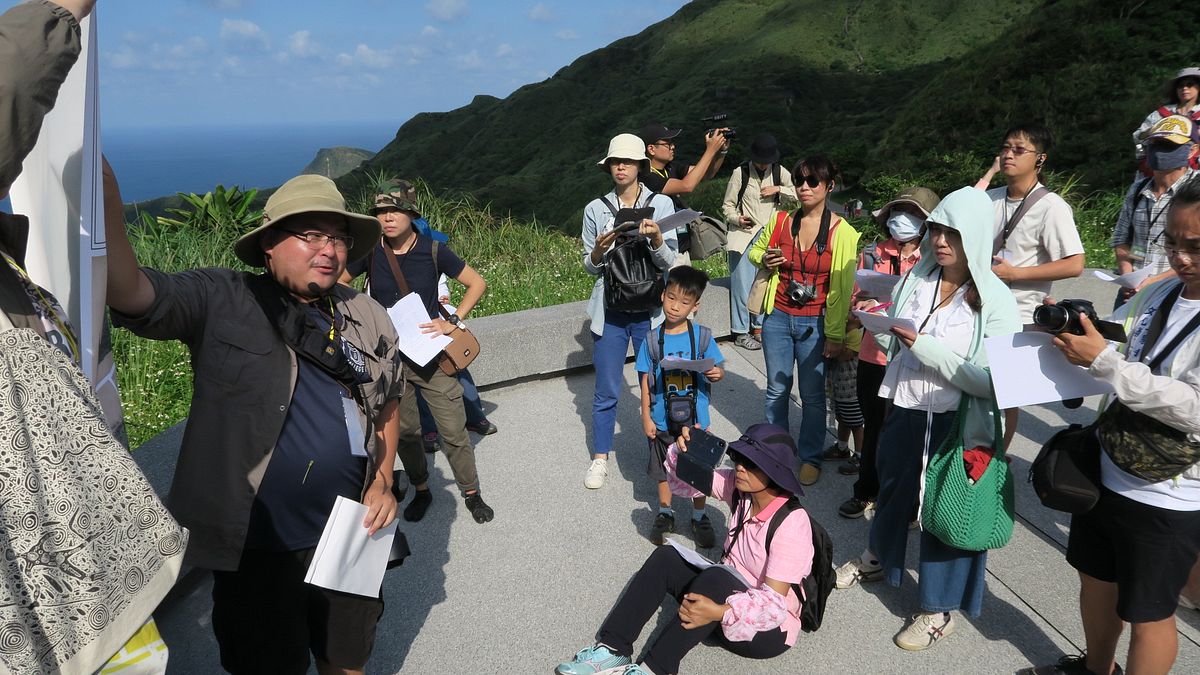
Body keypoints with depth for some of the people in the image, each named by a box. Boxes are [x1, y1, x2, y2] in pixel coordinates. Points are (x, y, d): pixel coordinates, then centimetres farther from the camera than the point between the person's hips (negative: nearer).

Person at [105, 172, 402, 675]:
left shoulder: (370, 320, 1)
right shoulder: (220, 303, -11)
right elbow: (132, 294, -28)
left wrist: (383, 483, 4)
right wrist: (104, 199, -41)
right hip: (255, 547, -3)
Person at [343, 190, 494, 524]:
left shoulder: (432, 251, -8)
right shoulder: (370, 252, -4)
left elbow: (477, 283, -2)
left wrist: (453, 322, -11)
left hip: (432, 354, -2)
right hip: (389, 358, 2)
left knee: (453, 430, -1)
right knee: (404, 431, 11)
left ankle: (471, 493, 18)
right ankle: (421, 490, 32)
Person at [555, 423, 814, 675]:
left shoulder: (792, 523, -26)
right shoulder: (739, 487, -6)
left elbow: (775, 601, -30)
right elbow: (684, 481, 1)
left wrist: (720, 612, -45)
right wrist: (685, 453, -21)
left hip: (770, 628, -7)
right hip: (729, 592, 7)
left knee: (714, 578, -35)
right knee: (665, 558, -11)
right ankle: (613, 650, -15)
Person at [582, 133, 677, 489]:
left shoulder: (661, 204, -1)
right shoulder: (596, 209, 2)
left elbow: (668, 262, -5)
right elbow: (590, 267, 5)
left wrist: (656, 238, -26)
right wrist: (600, 250, -17)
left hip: (649, 311, 0)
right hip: (610, 311, 1)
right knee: (606, 391, 8)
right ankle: (600, 458, 24)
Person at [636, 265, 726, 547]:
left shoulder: (702, 336, -9)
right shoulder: (652, 339, -8)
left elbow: (718, 369, -2)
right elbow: (645, 380, -2)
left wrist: (717, 373, -26)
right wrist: (646, 417, -4)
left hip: (695, 418, 0)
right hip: (662, 420, 1)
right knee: (664, 470, 17)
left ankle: (699, 516, 34)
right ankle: (665, 514, 38)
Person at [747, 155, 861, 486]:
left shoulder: (842, 232, -8)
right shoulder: (781, 221, 0)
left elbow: (842, 289, -8)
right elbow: (755, 250, 19)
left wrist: (835, 335, -9)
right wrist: (764, 259, -5)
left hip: (815, 322, -3)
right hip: (778, 318, 3)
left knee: (812, 395, 7)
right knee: (776, 391, 13)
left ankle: (810, 458, 26)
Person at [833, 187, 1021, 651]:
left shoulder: (995, 300, -15)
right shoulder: (915, 279, -1)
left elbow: (990, 382, -21)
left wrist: (927, 347, -25)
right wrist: (876, 325, -10)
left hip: (956, 423, -5)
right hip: (905, 411, 5)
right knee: (892, 489, 24)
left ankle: (940, 609, 30)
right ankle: (877, 559, 51)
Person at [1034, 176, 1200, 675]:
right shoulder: (1158, 294, 0)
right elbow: (1109, 341, 14)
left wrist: (1102, 361, -29)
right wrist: (1069, 327, -7)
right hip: (1105, 471, 7)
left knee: (1148, 613, 13)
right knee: (1096, 581, 24)